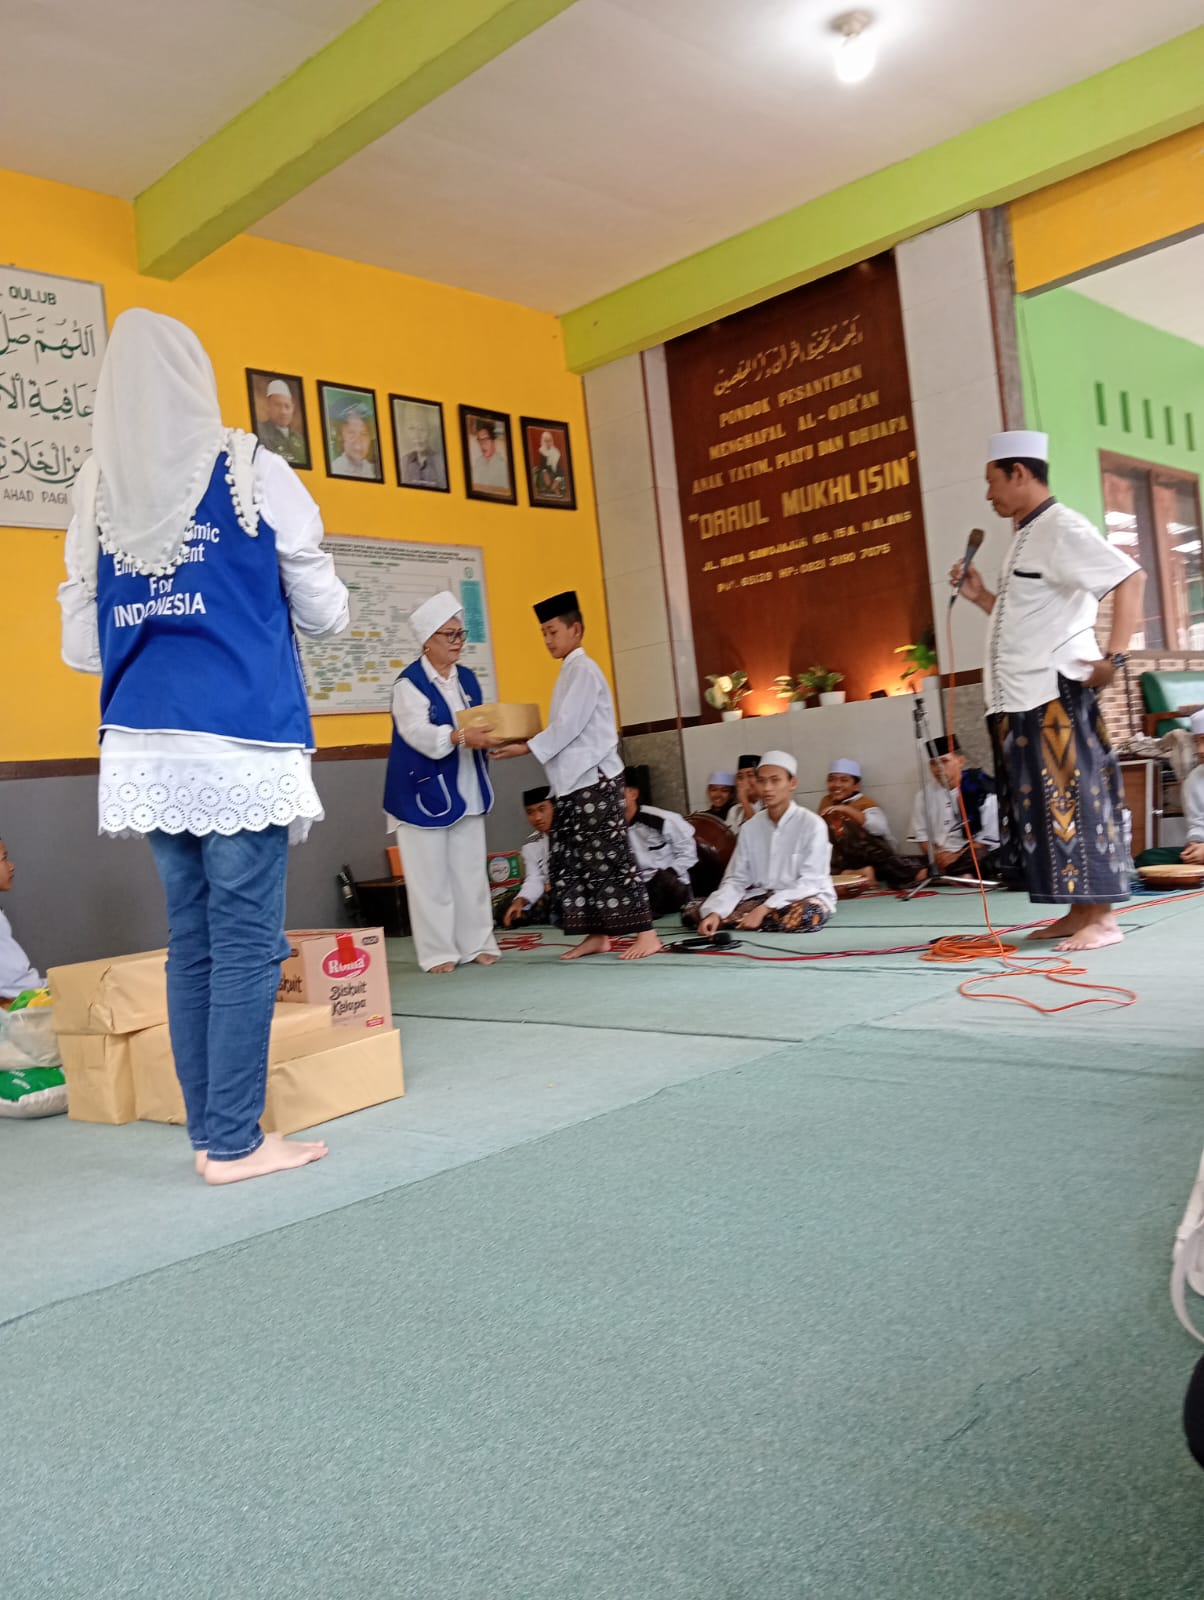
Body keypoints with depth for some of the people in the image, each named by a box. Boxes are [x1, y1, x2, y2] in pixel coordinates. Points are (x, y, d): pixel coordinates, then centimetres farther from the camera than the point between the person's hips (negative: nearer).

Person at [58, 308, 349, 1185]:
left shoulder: (97, 488, 10)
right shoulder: (252, 471, -2)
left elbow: (82, 645, 11)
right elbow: (324, 611, 1)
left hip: (144, 744, 5)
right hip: (239, 741, -5)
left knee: (192, 937, 12)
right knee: (246, 940, 0)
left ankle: (209, 1131, 18)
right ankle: (236, 1142, 5)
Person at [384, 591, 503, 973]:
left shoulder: (467, 679, 10)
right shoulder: (409, 682, -11)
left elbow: (483, 726, 13)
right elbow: (420, 734, -24)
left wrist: (497, 736, -9)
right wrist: (462, 736, -37)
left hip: (465, 791, 6)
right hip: (423, 794, -6)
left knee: (470, 871, 9)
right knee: (431, 877, 0)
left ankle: (477, 944, 18)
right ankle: (438, 952, 8)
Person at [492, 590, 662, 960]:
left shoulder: (583, 669, -11)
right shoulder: (568, 672, 18)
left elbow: (569, 726, -18)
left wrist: (527, 748, -15)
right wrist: (529, 741, 8)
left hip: (595, 779, -10)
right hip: (574, 782, 10)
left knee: (610, 857, -8)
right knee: (567, 862, 9)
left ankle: (646, 934, -3)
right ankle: (597, 936, 14)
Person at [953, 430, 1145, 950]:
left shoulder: (1063, 529, -10)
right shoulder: (1028, 537, 20)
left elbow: (1131, 579, -20)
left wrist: (1113, 657, -22)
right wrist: (979, 596, 13)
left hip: (1056, 694, -10)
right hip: (1022, 699, 10)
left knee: (1075, 799, -7)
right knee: (1044, 804, 10)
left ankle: (1101, 917, -1)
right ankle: (1078, 914, 18)